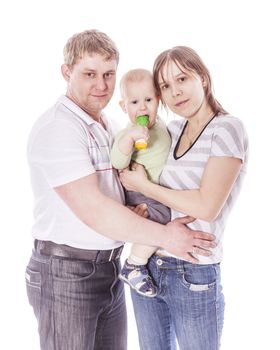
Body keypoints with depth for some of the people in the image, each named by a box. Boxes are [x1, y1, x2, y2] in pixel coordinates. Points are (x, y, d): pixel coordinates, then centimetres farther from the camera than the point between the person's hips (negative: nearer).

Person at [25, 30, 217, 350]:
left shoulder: (107, 126, 12)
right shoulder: (57, 127, -17)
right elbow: (92, 210, -23)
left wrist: (134, 208, -6)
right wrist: (164, 235, -17)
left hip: (110, 269, 8)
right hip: (66, 274, -8)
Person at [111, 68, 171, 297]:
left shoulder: (159, 124, 7)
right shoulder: (127, 134, -19)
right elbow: (118, 163, -35)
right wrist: (130, 136, -46)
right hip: (140, 196, -9)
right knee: (159, 223, -30)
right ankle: (133, 267, -10)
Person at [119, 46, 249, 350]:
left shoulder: (227, 129, -11)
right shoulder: (172, 130, 6)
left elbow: (206, 206, -20)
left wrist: (143, 186, -12)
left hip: (194, 277, -6)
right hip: (145, 269, 6)